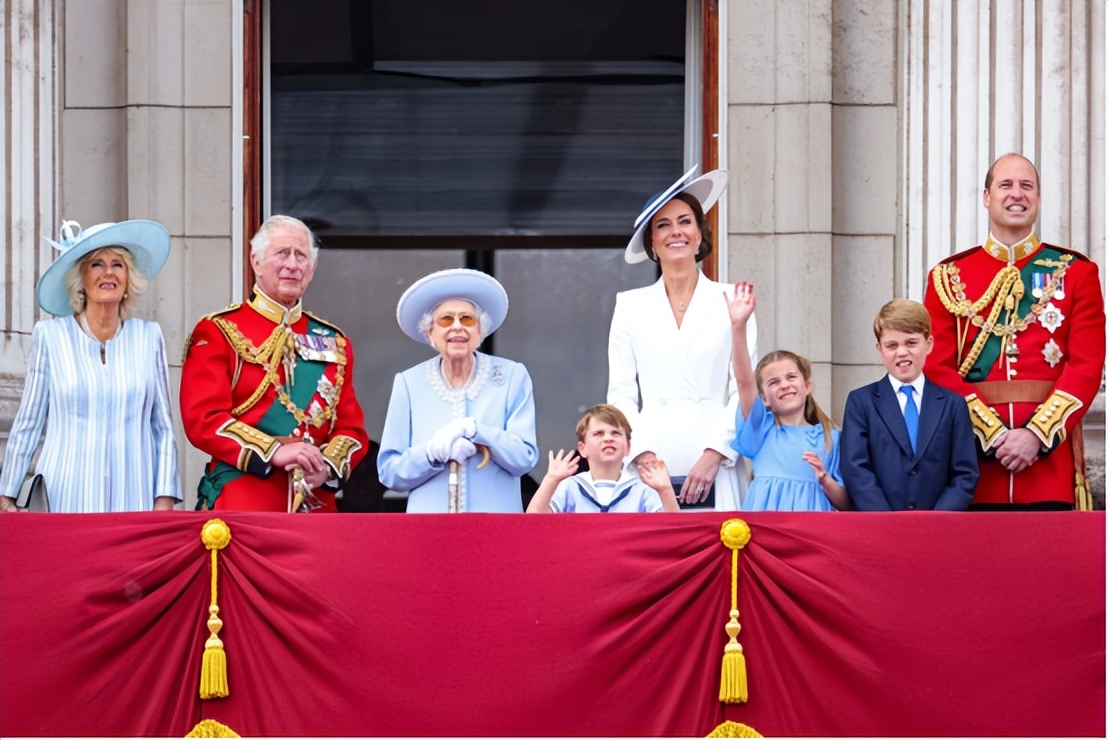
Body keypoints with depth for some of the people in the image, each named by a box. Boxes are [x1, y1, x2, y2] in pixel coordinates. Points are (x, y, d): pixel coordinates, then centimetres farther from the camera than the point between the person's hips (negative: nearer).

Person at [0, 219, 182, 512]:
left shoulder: (149, 337, 8)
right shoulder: (49, 335, 4)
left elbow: (164, 429, 9)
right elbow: (27, 425, 8)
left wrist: (165, 500, 1)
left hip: (134, 500, 1)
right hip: (67, 499, -1)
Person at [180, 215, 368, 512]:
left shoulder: (334, 342, 16)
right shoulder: (217, 332, 3)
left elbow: (351, 427, 12)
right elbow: (203, 419, -8)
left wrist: (327, 466, -10)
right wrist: (274, 452, -18)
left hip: (317, 506, 4)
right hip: (238, 505, -4)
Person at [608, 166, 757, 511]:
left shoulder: (731, 303, 8)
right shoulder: (630, 306, 12)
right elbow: (621, 395, 9)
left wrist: (713, 455, -8)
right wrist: (642, 455, -6)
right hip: (649, 469, 1)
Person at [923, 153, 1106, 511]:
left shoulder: (1076, 272, 8)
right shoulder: (949, 277, 8)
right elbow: (938, 369, 1)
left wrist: (1037, 434, -12)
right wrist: (993, 434, -11)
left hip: (1051, 450, 0)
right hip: (975, 456, 0)